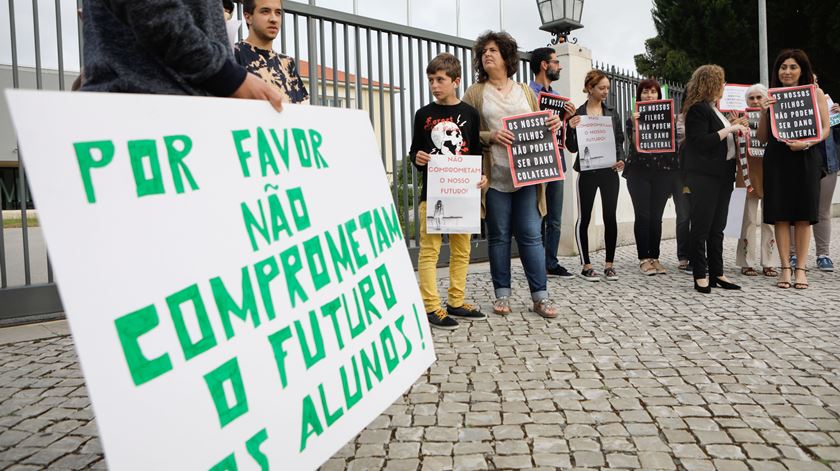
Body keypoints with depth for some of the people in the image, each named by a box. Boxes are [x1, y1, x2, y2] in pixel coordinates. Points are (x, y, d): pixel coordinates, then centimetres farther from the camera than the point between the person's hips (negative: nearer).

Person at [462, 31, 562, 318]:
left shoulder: (525, 91, 16)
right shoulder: (475, 93, 7)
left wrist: (551, 125, -3)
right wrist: (491, 137, -16)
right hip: (494, 176, -1)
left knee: (530, 235, 0)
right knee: (498, 236, 4)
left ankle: (540, 296, 5)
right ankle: (502, 294, 15)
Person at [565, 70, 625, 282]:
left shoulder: (612, 113, 10)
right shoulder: (578, 114, 0)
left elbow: (619, 141, 12)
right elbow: (572, 147, 0)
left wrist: (620, 160, -6)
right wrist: (571, 129, -18)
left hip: (610, 171, 3)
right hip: (587, 171, -3)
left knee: (610, 217, 2)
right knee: (584, 218, 2)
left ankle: (609, 264, 12)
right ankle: (586, 265, 10)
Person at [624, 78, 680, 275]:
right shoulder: (634, 118, 4)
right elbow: (635, 145, -8)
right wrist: (635, 125, -19)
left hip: (663, 171, 2)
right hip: (639, 171, -2)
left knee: (656, 216, 3)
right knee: (643, 215, -4)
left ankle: (655, 257, 11)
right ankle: (644, 258, 3)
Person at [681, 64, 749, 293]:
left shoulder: (714, 109, 18)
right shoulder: (697, 109, -11)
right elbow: (701, 143, -20)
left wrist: (738, 131, 15)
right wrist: (729, 130, -16)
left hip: (722, 175, 9)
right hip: (704, 177, -9)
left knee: (717, 228, 11)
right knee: (701, 227, -3)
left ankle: (716, 274, 17)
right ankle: (700, 276, 2)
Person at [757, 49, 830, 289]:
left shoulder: (815, 93, 7)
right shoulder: (772, 97, 9)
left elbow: (825, 128, 3)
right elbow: (762, 137, 9)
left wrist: (806, 143, -14)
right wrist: (764, 112, -6)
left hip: (805, 159, -1)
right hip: (776, 159, 1)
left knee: (803, 215, 1)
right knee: (780, 214, 0)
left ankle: (800, 269, 7)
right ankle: (785, 268, 8)